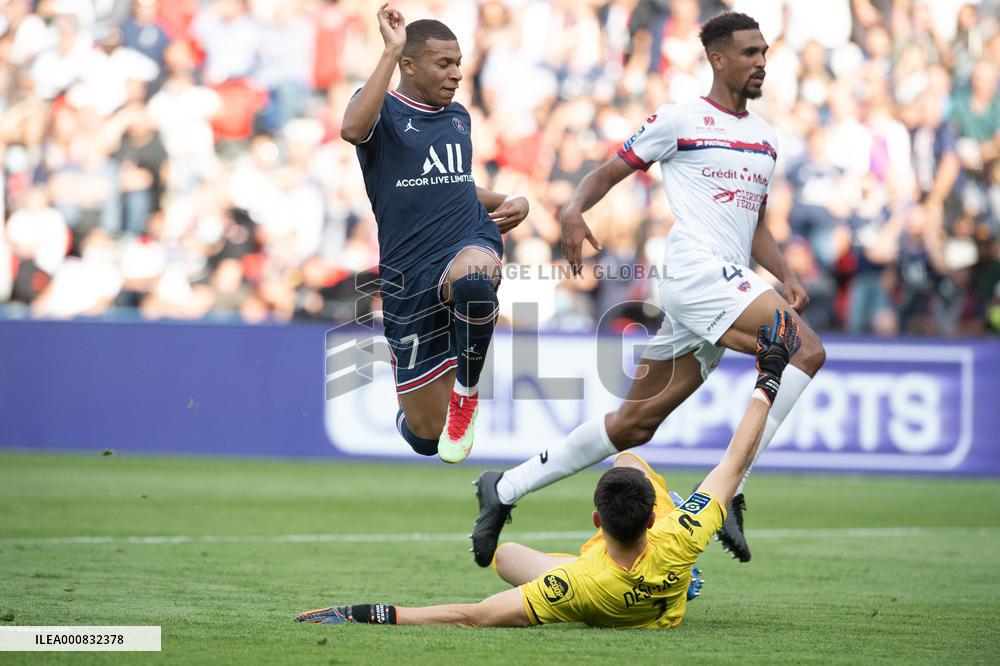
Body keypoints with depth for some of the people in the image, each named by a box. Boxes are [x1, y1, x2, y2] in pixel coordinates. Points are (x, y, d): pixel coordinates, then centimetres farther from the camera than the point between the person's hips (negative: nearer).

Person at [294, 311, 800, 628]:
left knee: (505, 553, 24)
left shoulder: (579, 584, -50)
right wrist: (768, 382, -18)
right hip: (667, 607, 3)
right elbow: (735, 461, -31)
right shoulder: (678, 541, -45)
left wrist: (367, 615, -48)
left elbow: (474, 616, -49)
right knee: (626, 457, 18)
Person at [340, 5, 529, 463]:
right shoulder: (383, 109, -2)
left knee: (472, 279, -41)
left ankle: (466, 390, -15)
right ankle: (410, 413, 42)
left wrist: (510, 203, 12)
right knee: (426, 435, 1)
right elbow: (353, 129, -28)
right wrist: (390, 51, -25)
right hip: (408, 277, -2)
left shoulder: (459, 116, 15)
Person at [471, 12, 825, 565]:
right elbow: (608, 172, 3)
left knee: (636, 424, 8)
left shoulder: (764, 137, 21)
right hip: (696, 269, -8)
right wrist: (574, 209, -17)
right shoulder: (681, 120, 0)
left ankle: (504, 490, 17)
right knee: (806, 350, -24)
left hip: (729, 283, 8)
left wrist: (786, 278, 9)